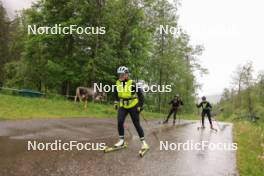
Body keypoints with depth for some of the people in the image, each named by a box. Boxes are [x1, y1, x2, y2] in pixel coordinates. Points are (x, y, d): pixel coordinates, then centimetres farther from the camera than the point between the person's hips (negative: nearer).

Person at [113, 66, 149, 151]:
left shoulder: (132, 83, -19)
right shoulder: (117, 83, -3)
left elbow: (140, 94, -11)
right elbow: (116, 93, 17)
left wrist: (140, 105, -11)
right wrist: (116, 102, 15)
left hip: (133, 107, -4)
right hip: (123, 107, 4)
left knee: (136, 124, -1)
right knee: (120, 122, -12)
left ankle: (143, 141, 13)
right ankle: (121, 140, 5)